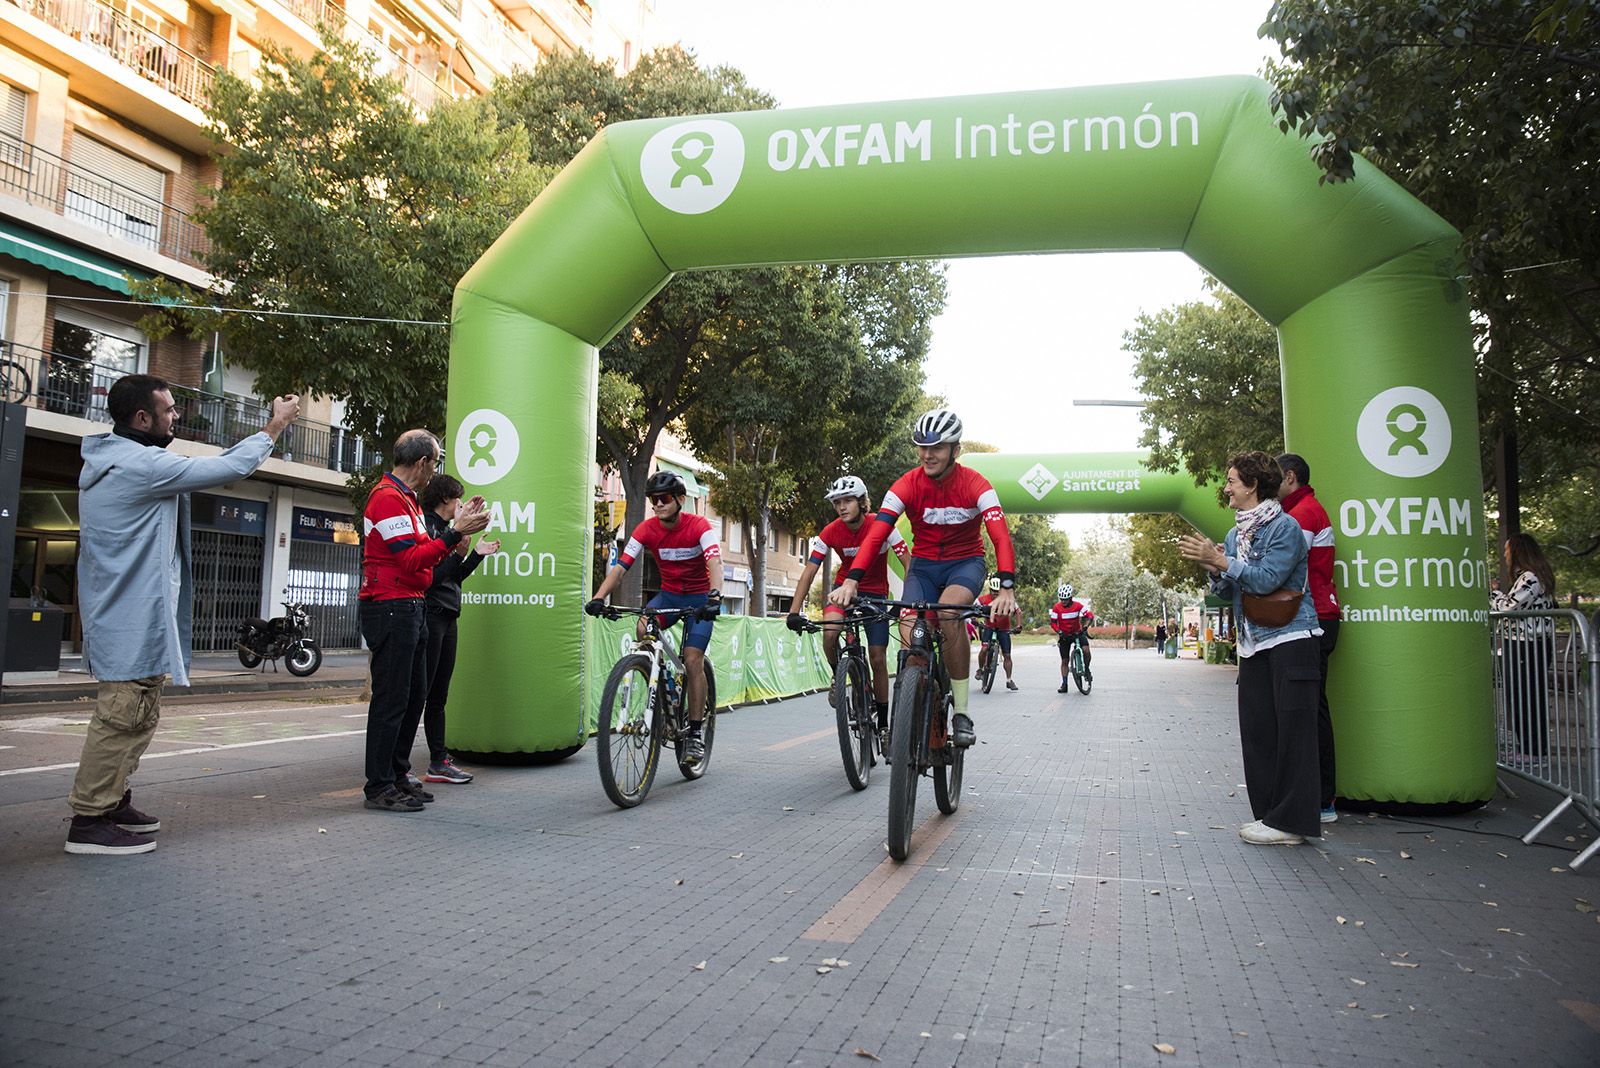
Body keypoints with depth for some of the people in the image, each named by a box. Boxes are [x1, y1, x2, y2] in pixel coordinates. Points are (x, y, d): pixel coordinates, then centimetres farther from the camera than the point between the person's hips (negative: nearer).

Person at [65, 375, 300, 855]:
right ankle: (89, 822, -2)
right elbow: (229, 468, -14)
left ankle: (112, 802, 28)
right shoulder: (141, 464, -19)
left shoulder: (110, 459, 14)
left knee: (135, 715, 19)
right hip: (135, 617, -11)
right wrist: (274, 428, -1)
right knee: (124, 715, -7)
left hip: (122, 613, 11)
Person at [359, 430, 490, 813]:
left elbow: (424, 552, 16)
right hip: (391, 608, -11)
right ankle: (379, 788, 1)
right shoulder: (388, 497, -13)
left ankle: (398, 774, 24)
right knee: (391, 698, -6)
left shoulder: (405, 498, 20)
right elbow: (411, 559, -20)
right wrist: (455, 532, -20)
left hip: (410, 608, 11)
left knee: (414, 693, 15)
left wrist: (457, 525, 10)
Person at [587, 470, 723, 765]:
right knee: (643, 628, -27)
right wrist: (598, 598, -32)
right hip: (668, 594, 3)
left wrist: (714, 597, -52)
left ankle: (695, 732, -3)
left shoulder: (698, 526, -19)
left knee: (692, 661, -14)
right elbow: (621, 566, -17)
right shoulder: (647, 529, -10)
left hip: (699, 598, -3)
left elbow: (714, 563, -33)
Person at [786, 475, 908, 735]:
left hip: (875, 593, -1)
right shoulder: (831, 532, -15)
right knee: (829, 634, -30)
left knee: (878, 659, -3)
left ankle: (883, 723, 14)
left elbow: (908, 564, -20)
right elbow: (809, 572, -17)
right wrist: (794, 612, -25)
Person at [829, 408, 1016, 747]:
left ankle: (962, 711, -21)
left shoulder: (975, 485, -18)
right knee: (910, 637, -20)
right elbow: (876, 534, -24)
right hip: (924, 565, 2)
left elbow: (1001, 537, -29)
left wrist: (1006, 589, -44)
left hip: (966, 563, -2)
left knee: (949, 612, -34)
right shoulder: (907, 485, -14)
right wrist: (851, 582, -38)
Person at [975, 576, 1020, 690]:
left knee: (1007, 655, 1)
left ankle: (1009, 680, 12)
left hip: (1003, 629, 1)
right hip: (989, 627, -1)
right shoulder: (983, 599, -14)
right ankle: (980, 669, 2)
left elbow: (1018, 612, -9)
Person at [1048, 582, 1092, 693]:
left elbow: (1089, 616, -13)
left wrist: (1085, 627, -27)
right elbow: (1053, 623, -10)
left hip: (1078, 633, 0)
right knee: (1065, 661, 2)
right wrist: (1059, 632, -24)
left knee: (1086, 650, -26)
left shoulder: (1078, 605, -12)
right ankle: (1064, 684, 10)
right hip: (1064, 635, 0)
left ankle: (1086, 669, 1)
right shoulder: (1056, 607, -13)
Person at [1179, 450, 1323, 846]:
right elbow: (1228, 590, 15)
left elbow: (1266, 579, -19)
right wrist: (1212, 565, -3)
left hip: (1289, 639, -8)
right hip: (1253, 645, 8)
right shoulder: (1235, 534, 16)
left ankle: (1290, 821, -2)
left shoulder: (1284, 527, -9)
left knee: (1291, 731, -5)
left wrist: (1220, 560, -18)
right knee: (1256, 731, 7)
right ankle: (1269, 814, 15)